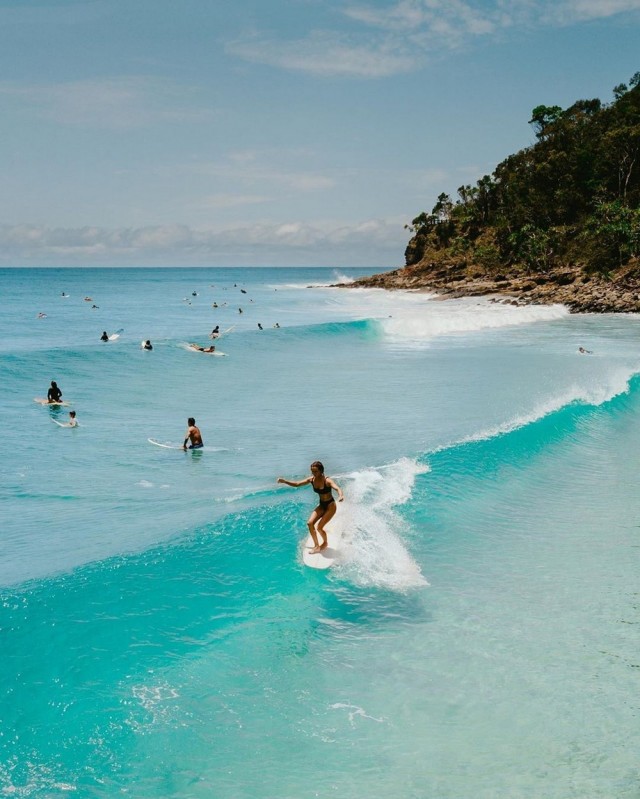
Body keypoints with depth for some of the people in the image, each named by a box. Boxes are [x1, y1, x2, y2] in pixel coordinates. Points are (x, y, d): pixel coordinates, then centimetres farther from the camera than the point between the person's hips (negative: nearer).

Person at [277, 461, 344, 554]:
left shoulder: (327, 481, -26)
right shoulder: (311, 479, -9)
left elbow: (337, 488, -43)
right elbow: (297, 484, -3)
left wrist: (341, 496, -66)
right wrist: (284, 481, -17)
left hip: (330, 506, -6)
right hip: (321, 505, 6)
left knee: (319, 527, -9)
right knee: (310, 523, -9)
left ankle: (325, 543, 22)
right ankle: (316, 545, 7)